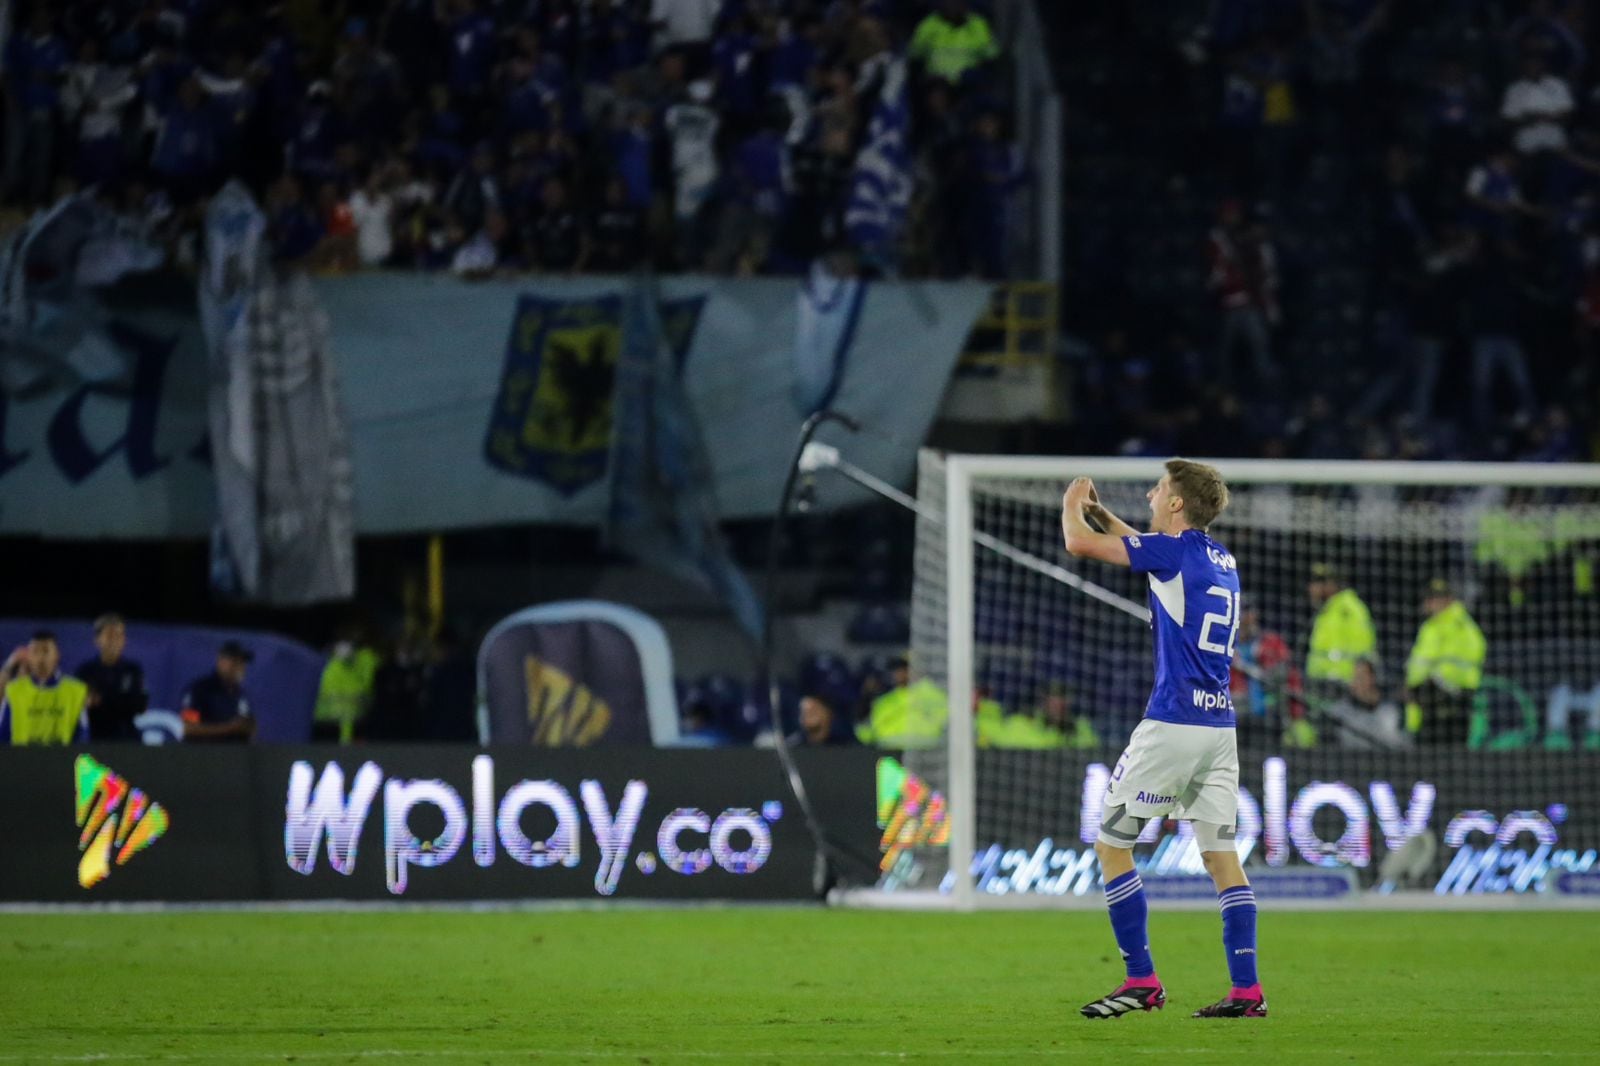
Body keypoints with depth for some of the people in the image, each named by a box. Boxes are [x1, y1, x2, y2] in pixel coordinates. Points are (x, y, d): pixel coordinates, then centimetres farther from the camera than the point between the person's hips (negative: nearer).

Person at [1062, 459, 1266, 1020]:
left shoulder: (1175, 550, -10)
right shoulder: (1221, 559, 14)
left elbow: (1079, 543, -10)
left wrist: (1073, 505, 11)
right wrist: (1103, 514, 35)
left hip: (1172, 722, -8)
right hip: (1220, 725, 8)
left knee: (1112, 845, 2)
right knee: (1221, 854, 7)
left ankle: (1142, 980, -2)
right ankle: (1246, 989, 0)